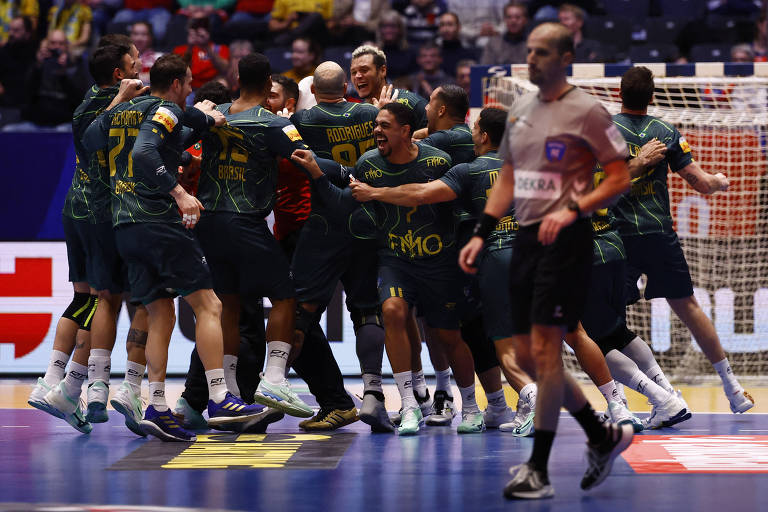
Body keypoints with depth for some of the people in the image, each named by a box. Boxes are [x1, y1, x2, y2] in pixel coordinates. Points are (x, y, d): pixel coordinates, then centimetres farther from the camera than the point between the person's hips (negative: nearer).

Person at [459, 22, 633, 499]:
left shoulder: (586, 110, -7)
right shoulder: (521, 109, 15)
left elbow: (620, 177, -8)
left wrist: (572, 208, -21)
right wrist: (481, 235, 14)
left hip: (565, 240, -8)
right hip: (526, 238, 8)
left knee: (544, 350, -11)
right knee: (529, 357, 8)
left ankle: (538, 470, -7)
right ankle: (605, 436, 25)